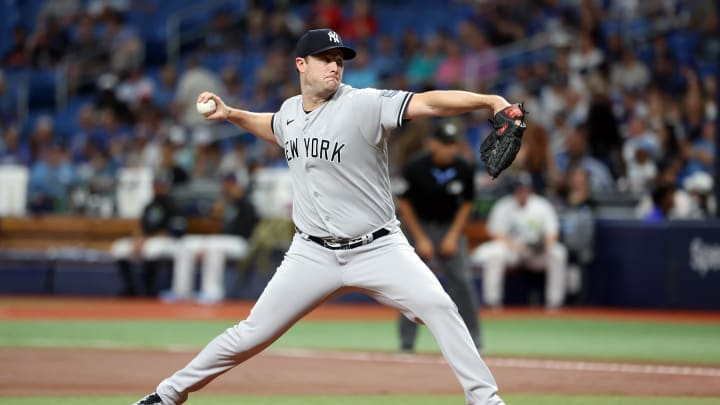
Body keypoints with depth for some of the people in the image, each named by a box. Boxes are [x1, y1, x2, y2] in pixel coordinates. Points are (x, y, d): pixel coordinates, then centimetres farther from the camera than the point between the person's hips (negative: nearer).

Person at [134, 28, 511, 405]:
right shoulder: (290, 110, 4)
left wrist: (490, 101, -42)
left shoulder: (364, 104, -14)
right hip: (313, 253, 4)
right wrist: (230, 114, 18)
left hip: (378, 248, -3)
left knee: (437, 306, -24)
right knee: (252, 334, 4)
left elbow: (428, 102, -30)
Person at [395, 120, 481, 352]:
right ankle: (407, 342, 2)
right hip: (419, 225, -2)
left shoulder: (464, 170, -11)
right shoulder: (415, 168, -18)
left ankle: (472, 339, 1)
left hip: (450, 227, 2)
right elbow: (404, 204, -9)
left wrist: (453, 235, -7)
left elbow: (466, 204, 2)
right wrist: (420, 239, -12)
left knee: (462, 279, -7)